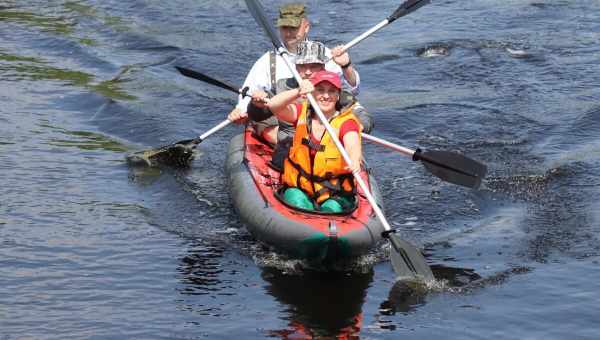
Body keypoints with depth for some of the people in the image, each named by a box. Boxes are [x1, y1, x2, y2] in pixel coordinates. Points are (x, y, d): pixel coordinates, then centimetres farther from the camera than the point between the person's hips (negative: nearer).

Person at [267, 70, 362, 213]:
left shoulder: (346, 122, -7)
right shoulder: (303, 113, 1)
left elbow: (353, 146, -28)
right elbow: (273, 105, -17)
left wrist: (354, 161, -54)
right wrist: (299, 92, -37)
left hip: (335, 196, -2)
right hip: (299, 189, 2)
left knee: (332, 208, -31)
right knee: (298, 202, -29)